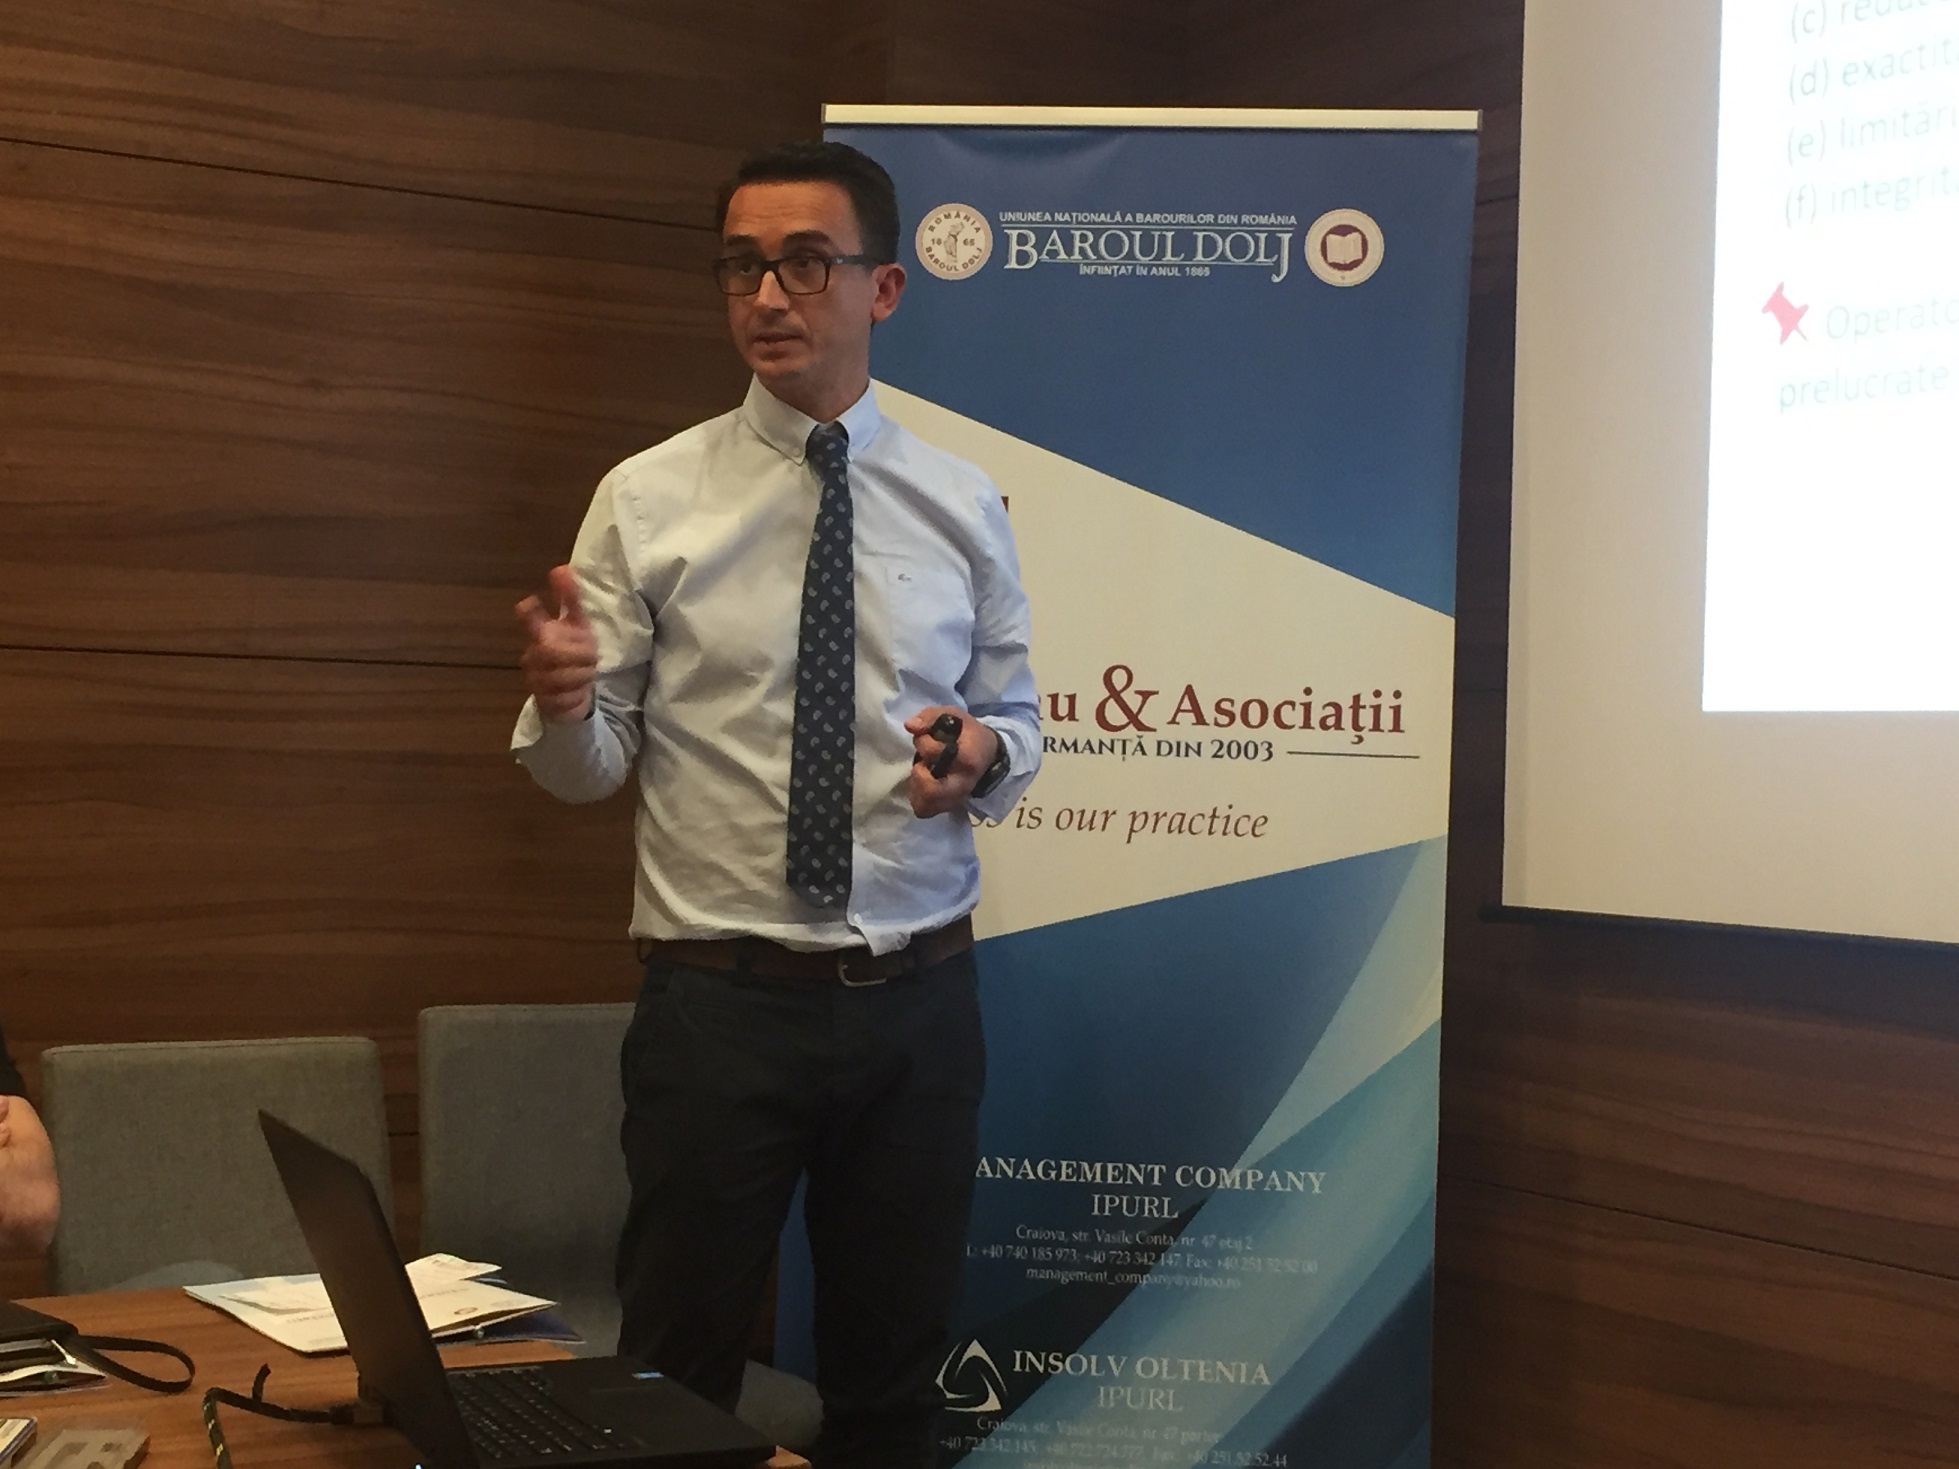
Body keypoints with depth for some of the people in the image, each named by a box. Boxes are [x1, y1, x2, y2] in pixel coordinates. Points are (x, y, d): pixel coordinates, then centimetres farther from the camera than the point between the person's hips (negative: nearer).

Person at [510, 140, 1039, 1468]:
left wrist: (984, 754, -13)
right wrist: (562, 700, -24)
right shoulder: (649, 499, -1)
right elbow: (589, 767, -2)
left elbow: (1018, 721, 11)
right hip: (719, 1000, -2)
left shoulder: (963, 505, 5)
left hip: (921, 1003, 2)